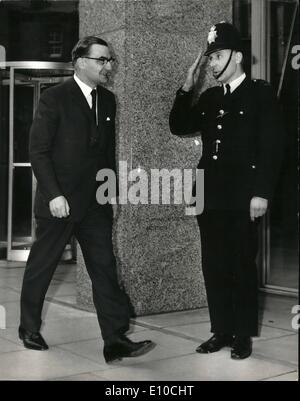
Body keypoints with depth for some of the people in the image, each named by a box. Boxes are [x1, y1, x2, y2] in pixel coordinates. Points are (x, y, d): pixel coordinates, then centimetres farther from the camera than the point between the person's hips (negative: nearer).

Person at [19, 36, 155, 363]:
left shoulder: (107, 100, 10)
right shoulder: (54, 98, -8)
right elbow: (38, 151, -11)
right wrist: (54, 194, -17)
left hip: (95, 202, 5)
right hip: (60, 201, -5)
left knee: (105, 269, 0)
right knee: (41, 267, 9)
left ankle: (116, 340, 3)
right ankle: (29, 330, 28)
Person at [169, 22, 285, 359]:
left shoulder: (260, 93, -1)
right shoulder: (209, 98, 14)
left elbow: (272, 146, -7)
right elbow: (178, 127, 13)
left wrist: (262, 192, -15)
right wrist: (187, 87, 4)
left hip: (243, 196, -5)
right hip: (210, 194, 5)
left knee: (242, 265, 1)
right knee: (214, 266, 7)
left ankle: (243, 335, 12)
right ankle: (221, 331, 18)